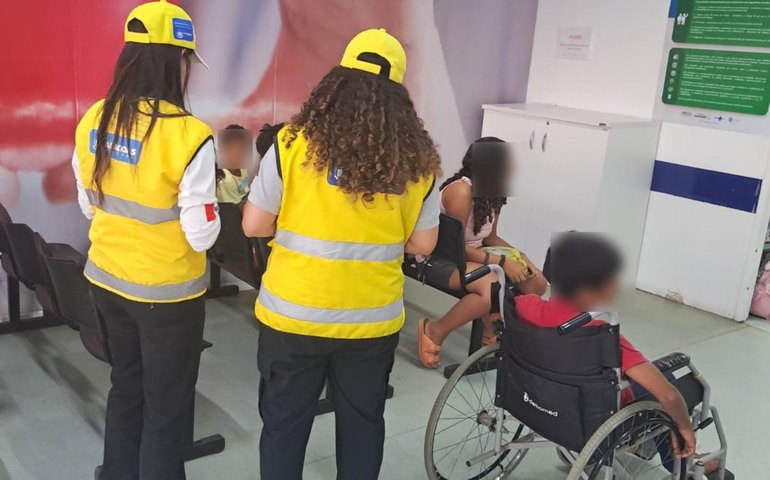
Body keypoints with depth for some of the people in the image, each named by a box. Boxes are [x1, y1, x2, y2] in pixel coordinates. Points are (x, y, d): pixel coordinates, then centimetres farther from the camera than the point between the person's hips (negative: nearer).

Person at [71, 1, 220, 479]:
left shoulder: (94, 121, -4)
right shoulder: (188, 136, -24)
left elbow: (89, 205, 8)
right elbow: (202, 236, -19)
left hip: (107, 280, 7)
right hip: (167, 292, -6)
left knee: (126, 386, 26)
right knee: (167, 406, 13)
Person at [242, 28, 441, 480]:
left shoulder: (294, 143, -12)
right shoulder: (417, 160, -6)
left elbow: (254, 225, -7)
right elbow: (422, 244, 1)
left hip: (293, 315, -1)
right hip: (373, 319, 2)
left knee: (285, 422, 16)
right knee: (363, 421, 21)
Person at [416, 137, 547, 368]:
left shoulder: (493, 192, 2)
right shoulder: (461, 191, -24)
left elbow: (489, 237, 10)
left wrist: (521, 257, -4)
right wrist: (501, 262, -28)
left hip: (470, 253, 9)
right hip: (438, 258, -8)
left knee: (536, 282, -2)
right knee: (493, 287, -36)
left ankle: (493, 325, 17)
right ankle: (434, 331, -16)